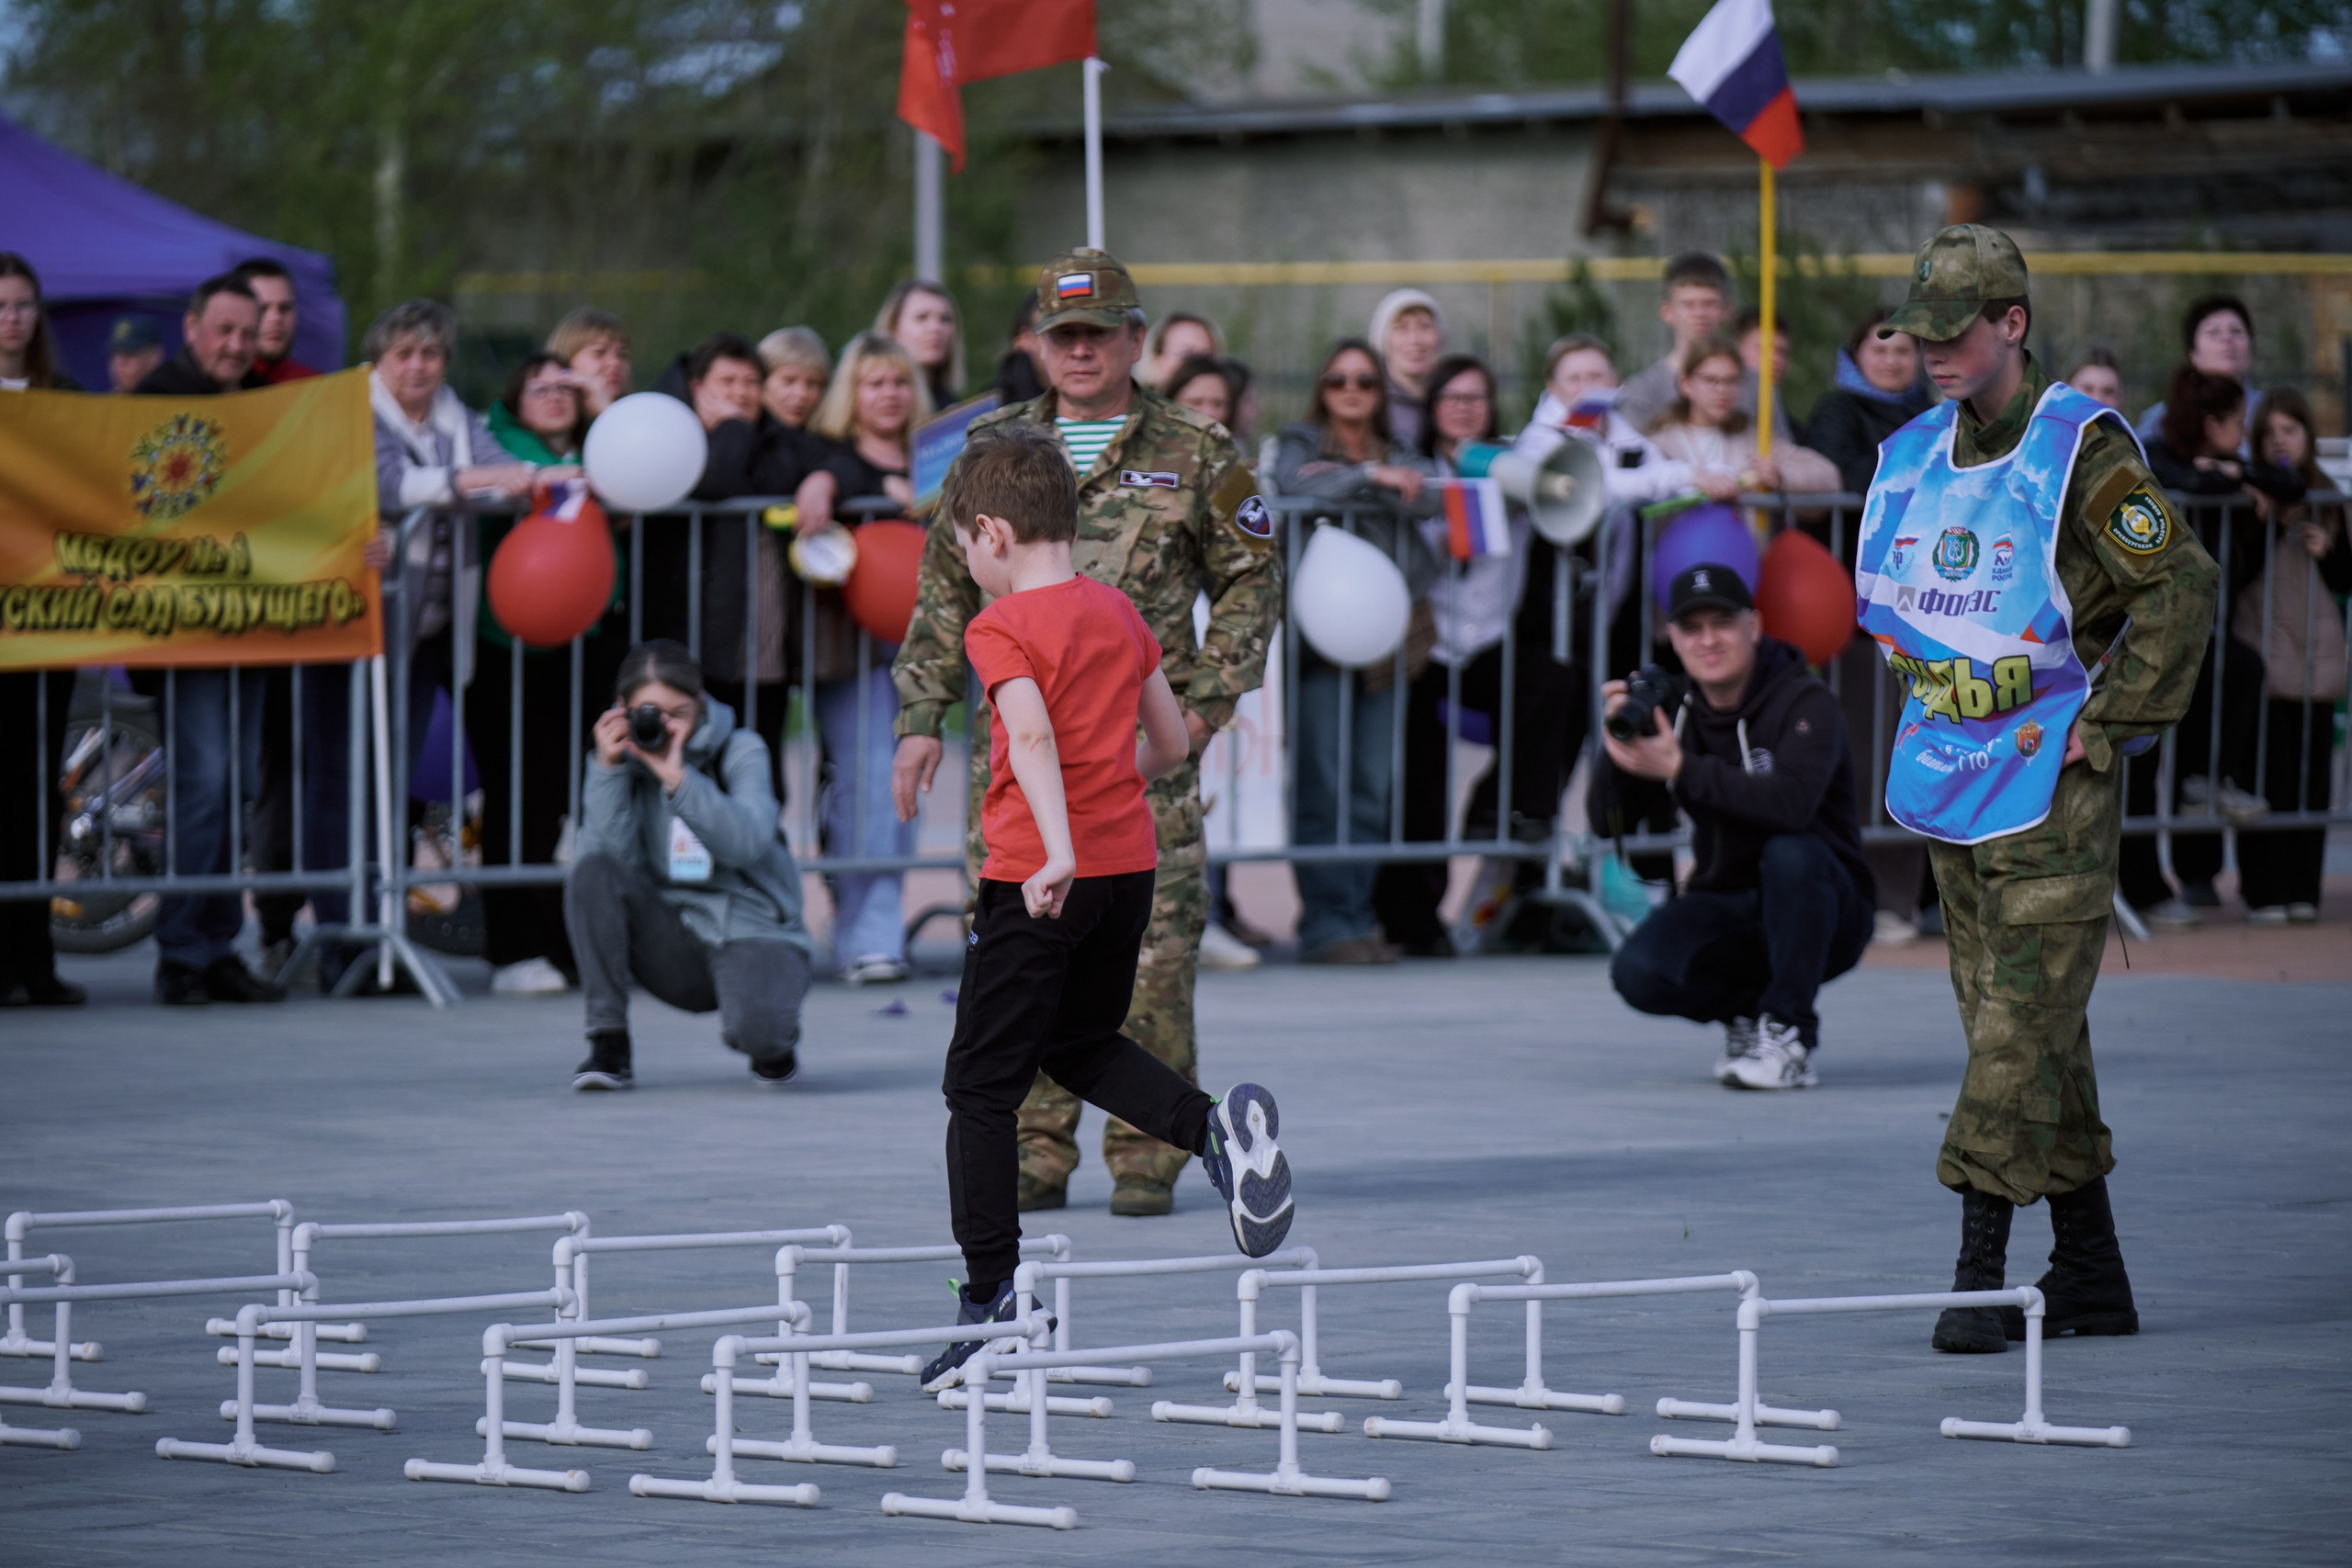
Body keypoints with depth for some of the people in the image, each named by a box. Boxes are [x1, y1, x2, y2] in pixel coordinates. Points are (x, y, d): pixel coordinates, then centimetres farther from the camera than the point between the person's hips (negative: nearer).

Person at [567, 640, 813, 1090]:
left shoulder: (740, 751, -2)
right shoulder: (625, 759, 3)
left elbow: (747, 844, -21)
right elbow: (610, 857, -13)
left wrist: (676, 777, -26)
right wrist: (607, 769, -18)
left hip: (752, 933, -3)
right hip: (673, 943, 3)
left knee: (755, 1029, -36)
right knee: (592, 873, -25)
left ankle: (775, 1041, 6)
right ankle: (609, 1047, -17)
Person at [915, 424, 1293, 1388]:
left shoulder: (999, 627, -10)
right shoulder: (1117, 613, 11)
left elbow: (1033, 734, -27)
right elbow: (1172, 745, 16)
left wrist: (1059, 848, -37)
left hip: (1040, 881, -7)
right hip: (1131, 863, 7)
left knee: (981, 1088, 2)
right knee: (1081, 1047, 26)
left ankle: (990, 1301, 0)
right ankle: (1216, 1127, 0)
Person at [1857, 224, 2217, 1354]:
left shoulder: (2083, 449, -11)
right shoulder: (1916, 457, 11)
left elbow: (2180, 588, -14)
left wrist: (2100, 731, -14)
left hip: (2052, 786, -7)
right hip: (1952, 773, 7)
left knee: (2022, 1023, -10)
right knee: (2028, 1028, 10)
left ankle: (1982, 1273, -11)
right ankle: (2091, 1279, 17)